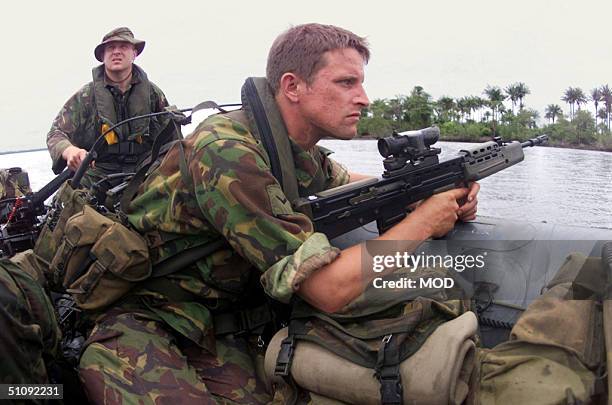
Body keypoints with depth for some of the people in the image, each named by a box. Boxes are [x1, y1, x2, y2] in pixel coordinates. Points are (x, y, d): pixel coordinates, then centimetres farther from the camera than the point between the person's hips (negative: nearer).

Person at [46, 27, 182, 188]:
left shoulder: (153, 94, 10)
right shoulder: (85, 96, 5)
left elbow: (173, 140, 16)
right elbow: (56, 134, 0)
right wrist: (69, 151, -24)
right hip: (96, 174, -1)